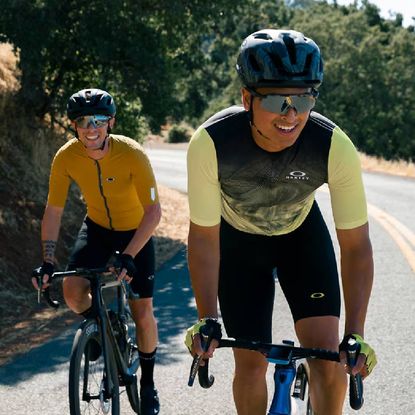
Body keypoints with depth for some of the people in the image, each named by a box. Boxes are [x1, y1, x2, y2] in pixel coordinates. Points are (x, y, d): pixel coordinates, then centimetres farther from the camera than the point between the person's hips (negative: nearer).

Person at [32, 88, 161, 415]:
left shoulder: (132, 154, -30)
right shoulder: (66, 158, -21)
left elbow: (153, 211, -29)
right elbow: (53, 210, -13)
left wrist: (129, 256, -37)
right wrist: (48, 261, -22)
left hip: (135, 232, -2)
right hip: (97, 228, 2)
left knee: (142, 311, -4)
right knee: (73, 291, -21)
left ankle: (148, 383, 19)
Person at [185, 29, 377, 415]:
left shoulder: (335, 147, -34)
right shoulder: (210, 143, -36)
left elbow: (355, 243, -25)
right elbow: (204, 237, -24)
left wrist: (356, 335, -31)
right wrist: (207, 320, -29)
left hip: (302, 235, 1)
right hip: (238, 241, 0)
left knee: (328, 356, -12)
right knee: (250, 362, -1)